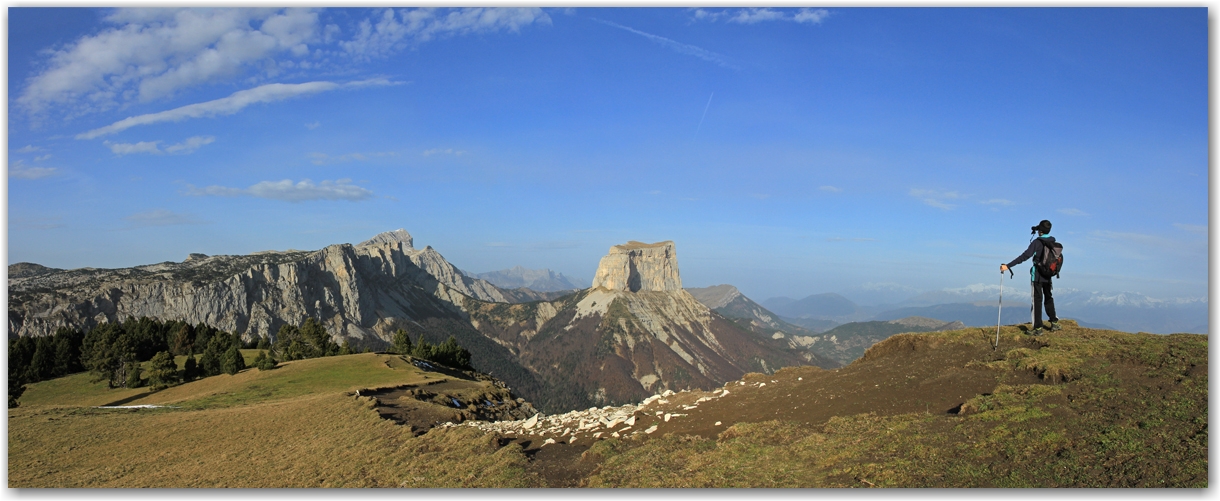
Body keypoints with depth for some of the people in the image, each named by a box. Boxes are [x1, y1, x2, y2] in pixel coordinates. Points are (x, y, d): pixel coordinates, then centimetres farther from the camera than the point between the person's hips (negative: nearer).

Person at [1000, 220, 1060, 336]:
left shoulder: (1037, 242, -16)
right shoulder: (1053, 243, 3)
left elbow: (1025, 256, -24)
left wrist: (1008, 266, -28)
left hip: (1037, 275, -6)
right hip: (1048, 276, 6)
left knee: (1037, 300, -3)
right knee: (1048, 298, 22)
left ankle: (1038, 328, -4)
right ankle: (1054, 323, 29)